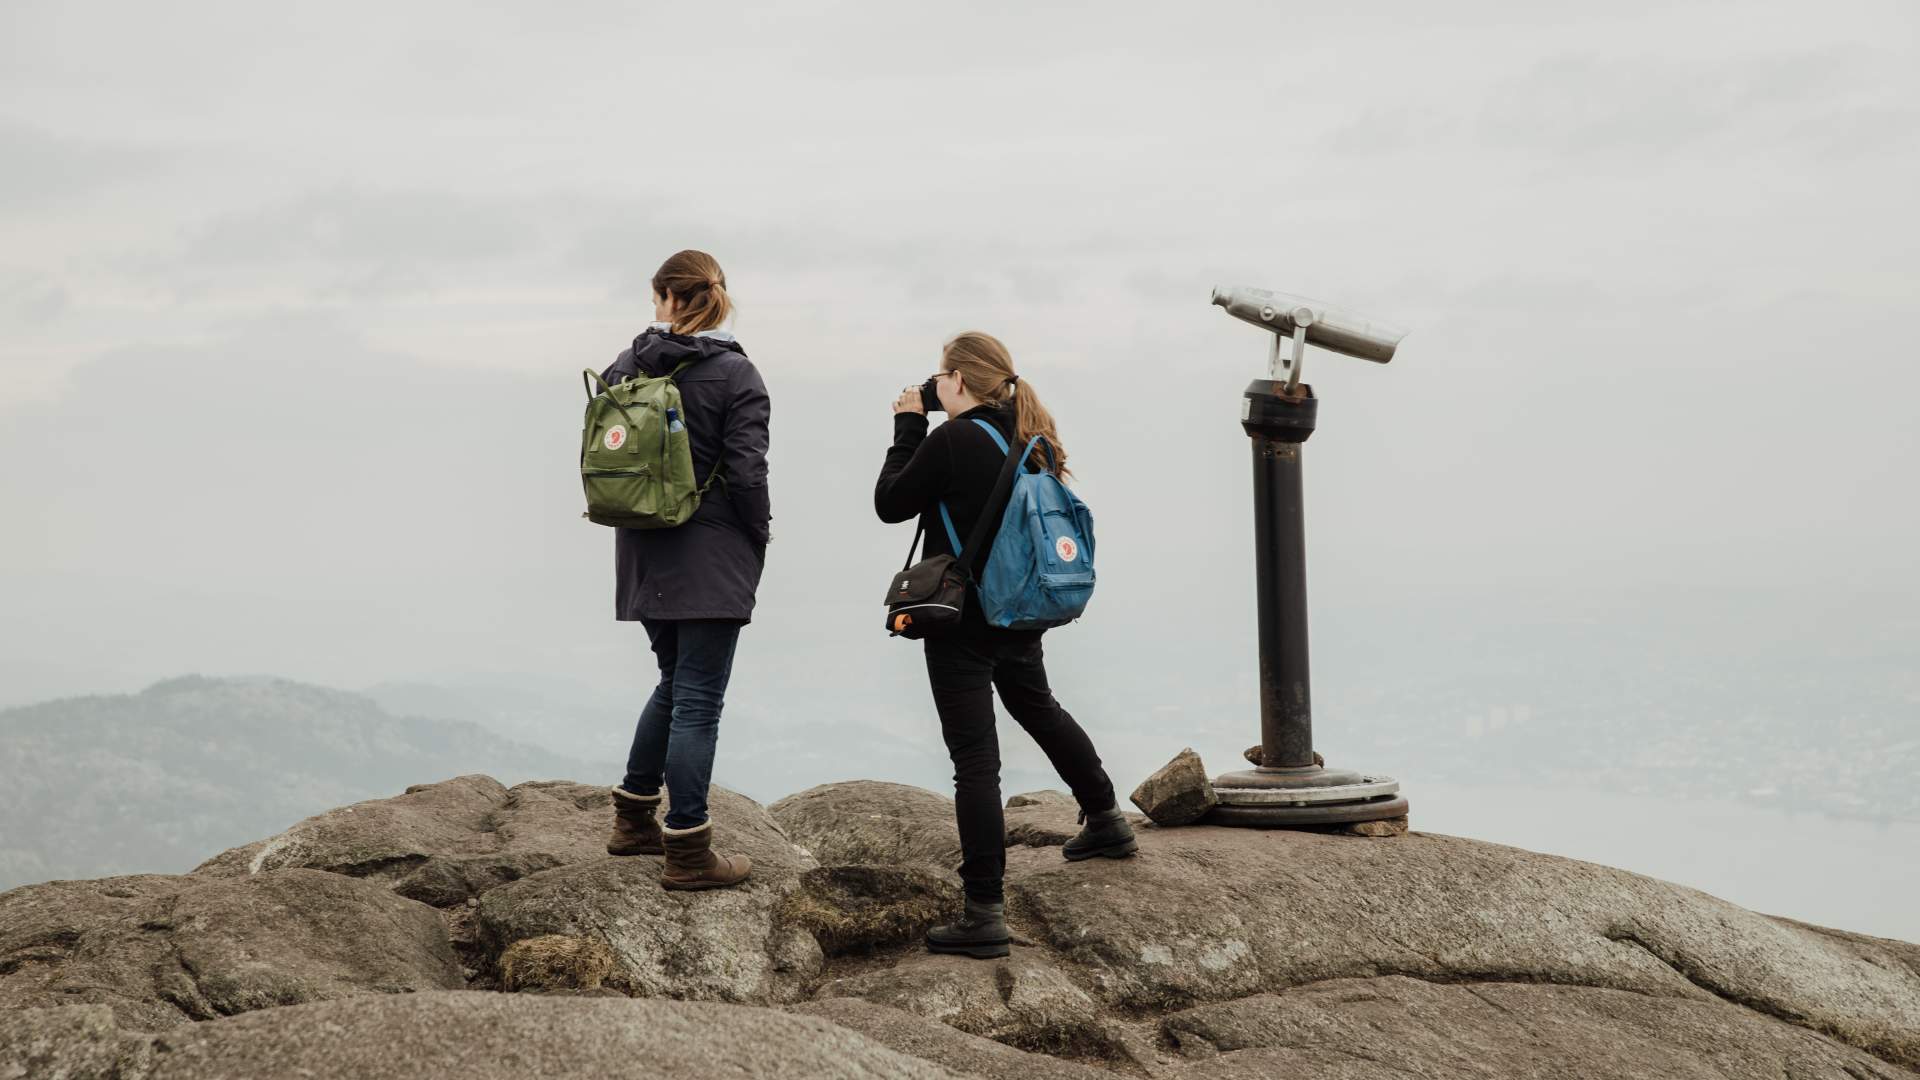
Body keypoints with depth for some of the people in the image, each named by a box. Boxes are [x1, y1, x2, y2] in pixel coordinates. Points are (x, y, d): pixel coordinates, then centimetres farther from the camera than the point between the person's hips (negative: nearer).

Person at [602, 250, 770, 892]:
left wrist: (633, 516, 16)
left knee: (675, 683, 23)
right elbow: (747, 471, -15)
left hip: (645, 554, 6)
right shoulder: (736, 374, -11)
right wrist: (758, 542, -1)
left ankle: (634, 819, 30)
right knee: (698, 701, -1)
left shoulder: (627, 368, 3)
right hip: (710, 558, -6)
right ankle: (687, 855, 4)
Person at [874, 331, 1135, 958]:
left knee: (974, 760, -6)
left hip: (961, 619, -8)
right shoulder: (1029, 437, 4)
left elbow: (890, 503, -9)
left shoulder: (951, 441, -18)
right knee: (1038, 708, 32)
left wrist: (907, 427, 0)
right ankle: (1106, 821, 49)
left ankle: (985, 914, -5)